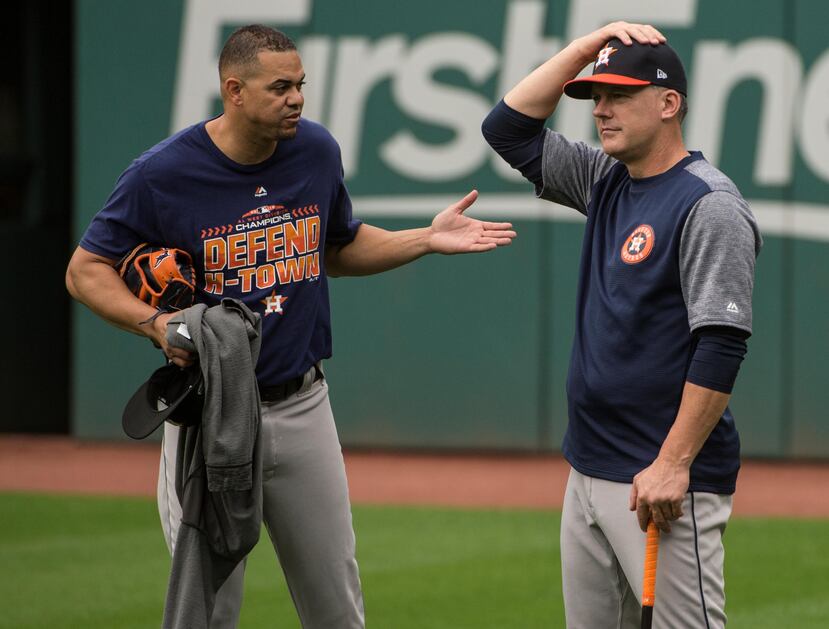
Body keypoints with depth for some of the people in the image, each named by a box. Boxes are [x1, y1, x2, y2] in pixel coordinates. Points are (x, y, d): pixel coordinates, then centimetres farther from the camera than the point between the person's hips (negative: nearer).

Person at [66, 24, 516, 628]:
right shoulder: (164, 172, -13)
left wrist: (428, 240, 5)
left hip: (302, 408, 4)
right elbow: (86, 269, -5)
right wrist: (154, 323, -21)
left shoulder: (317, 150, 1)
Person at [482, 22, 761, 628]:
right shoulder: (606, 181, 14)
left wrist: (673, 465, -22)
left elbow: (720, 348, -18)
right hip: (588, 474, 9)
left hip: (666, 483, -9)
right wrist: (587, 47, 8)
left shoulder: (709, 204, -12)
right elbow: (509, 128, 16)